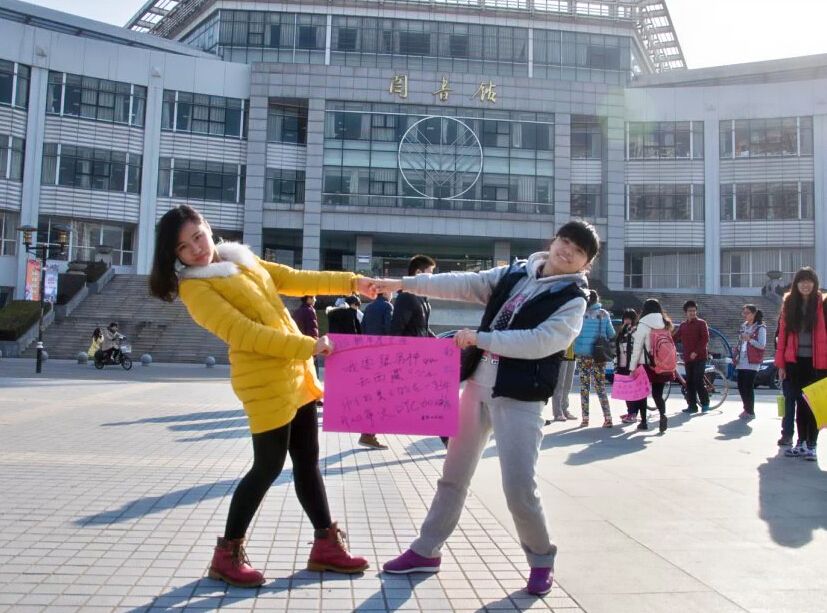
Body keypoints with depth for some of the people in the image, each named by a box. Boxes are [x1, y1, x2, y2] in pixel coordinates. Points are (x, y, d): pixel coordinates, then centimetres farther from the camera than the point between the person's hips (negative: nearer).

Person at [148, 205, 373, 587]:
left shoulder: (241, 258, 13)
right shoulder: (194, 287, -11)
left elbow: (294, 280, 18)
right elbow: (243, 333, -20)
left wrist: (350, 282, 12)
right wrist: (307, 346, -24)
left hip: (296, 370, 8)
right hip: (264, 381, -7)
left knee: (308, 462, 13)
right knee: (269, 467, -1)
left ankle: (326, 546, 26)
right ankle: (227, 554, 17)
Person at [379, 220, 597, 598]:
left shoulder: (572, 300, -6)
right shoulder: (513, 274, 9)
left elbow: (539, 342, -20)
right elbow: (464, 284, 2)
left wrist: (479, 338, -20)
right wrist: (404, 283, -6)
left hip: (519, 398, -5)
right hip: (478, 386, 5)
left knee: (519, 487, -6)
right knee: (454, 473, 14)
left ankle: (542, 559, 22)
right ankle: (426, 551, 28)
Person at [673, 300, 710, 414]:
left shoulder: (701, 323, -3)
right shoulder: (683, 325, 12)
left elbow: (705, 339, -10)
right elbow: (675, 338, 11)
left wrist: (696, 352, -17)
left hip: (699, 357, -5)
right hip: (687, 358, 5)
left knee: (698, 381, -9)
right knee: (689, 382, 6)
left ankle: (705, 403, 7)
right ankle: (692, 406, 11)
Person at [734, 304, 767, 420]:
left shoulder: (760, 328, -4)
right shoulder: (743, 326, 17)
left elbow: (762, 345, -12)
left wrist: (749, 339, -23)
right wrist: (737, 356, 14)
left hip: (752, 362, -7)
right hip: (741, 361, 7)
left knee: (748, 386, -8)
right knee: (741, 386, 6)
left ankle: (750, 411, 2)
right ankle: (746, 409, 18)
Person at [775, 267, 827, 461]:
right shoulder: (789, 304, 6)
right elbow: (783, 335, 5)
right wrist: (781, 363, 3)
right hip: (795, 361, 3)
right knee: (800, 401, 8)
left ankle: (811, 445, 9)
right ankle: (801, 442, 16)